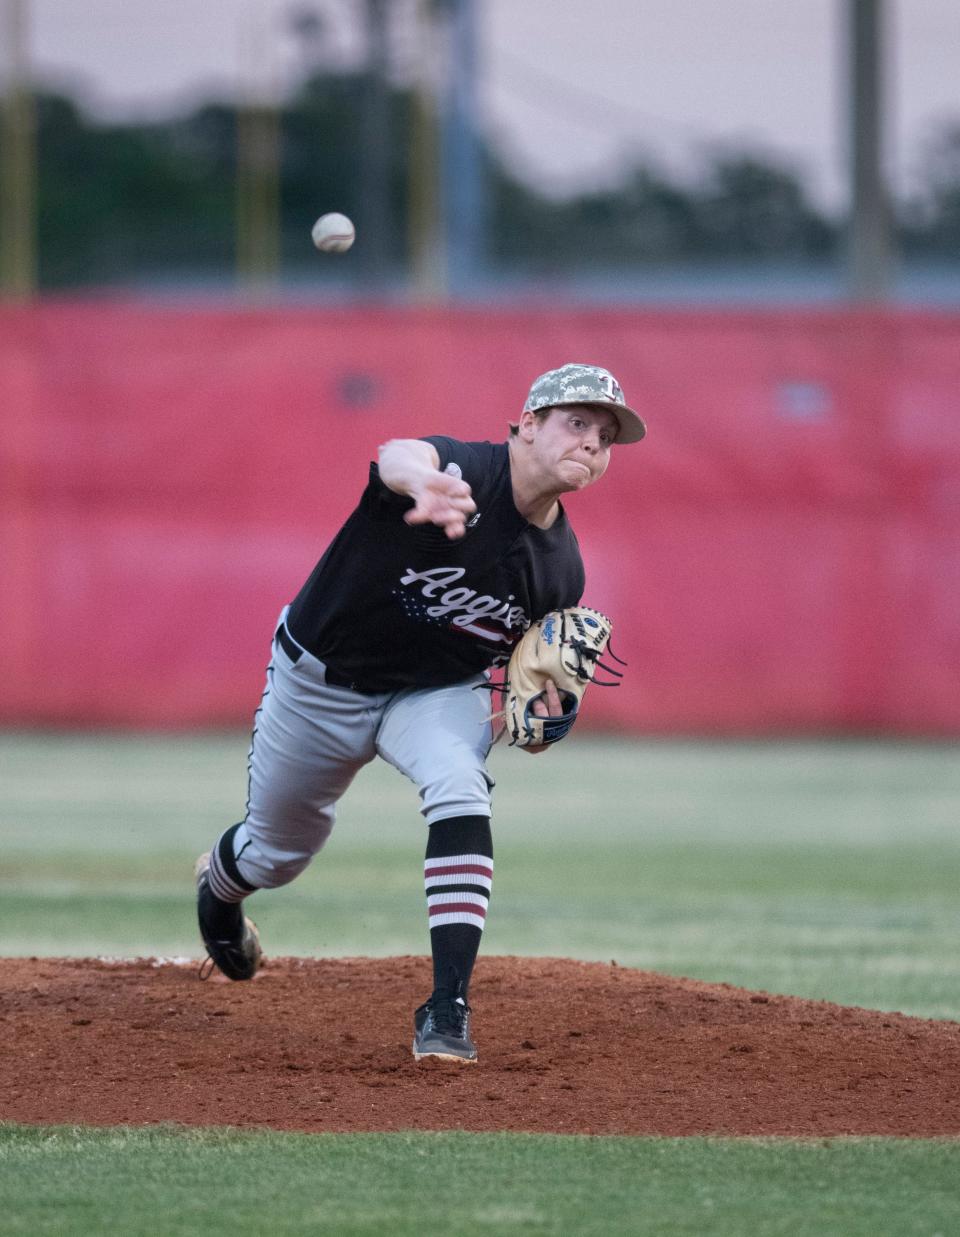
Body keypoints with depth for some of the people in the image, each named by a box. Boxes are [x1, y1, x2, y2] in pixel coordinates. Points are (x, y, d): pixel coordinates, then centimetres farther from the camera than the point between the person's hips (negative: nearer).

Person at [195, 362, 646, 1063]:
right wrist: (422, 482, -83)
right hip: (322, 682, -3)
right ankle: (218, 893, 57)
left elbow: (527, 650, 7)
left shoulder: (560, 568, -13)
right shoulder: (465, 472, -32)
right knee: (278, 850, 16)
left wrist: (537, 703, -18)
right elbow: (399, 456, -57)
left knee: (461, 793, -30)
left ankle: (448, 1007, -29)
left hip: (438, 690, 3)